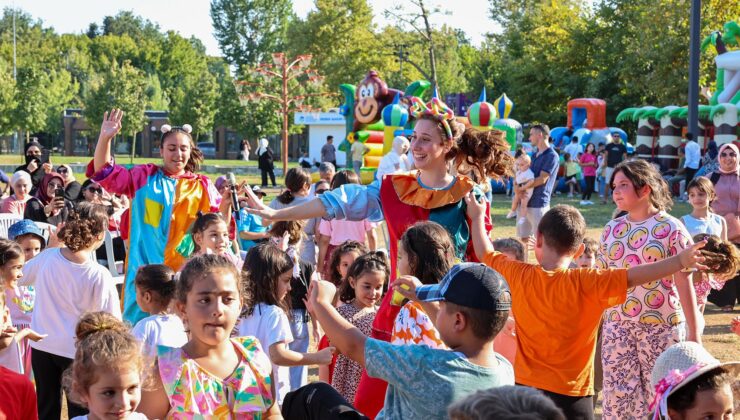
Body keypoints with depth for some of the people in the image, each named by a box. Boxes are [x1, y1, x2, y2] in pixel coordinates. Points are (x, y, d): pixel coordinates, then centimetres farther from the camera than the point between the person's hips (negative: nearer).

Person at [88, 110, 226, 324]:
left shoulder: (202, 186, 8)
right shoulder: (144, 177, 8)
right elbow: (105, 174, 2)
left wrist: (226, 204, -15)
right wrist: (105, 138, -10)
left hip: (185, 271, 1)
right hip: (145, 269, 0)